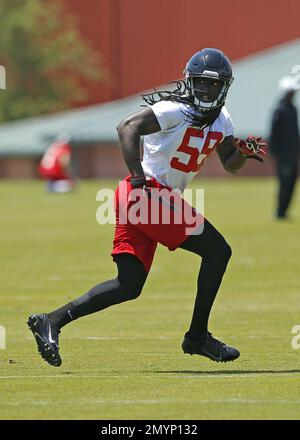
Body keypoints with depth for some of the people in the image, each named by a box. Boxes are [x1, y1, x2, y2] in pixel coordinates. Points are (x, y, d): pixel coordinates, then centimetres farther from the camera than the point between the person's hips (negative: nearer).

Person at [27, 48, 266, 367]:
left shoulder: (221, 120, 14)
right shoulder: (175, 111, -14)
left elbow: (229, 164, 23)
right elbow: (128, 127, -26)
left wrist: (244, 152, 0)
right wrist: (138, 177, -35)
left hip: (159, 198, 9)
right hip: (148, 193, -9)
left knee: (128, 286, 5)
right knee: (217, 251, -7)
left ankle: (51, 322, 3)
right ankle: (197, 337, 1)